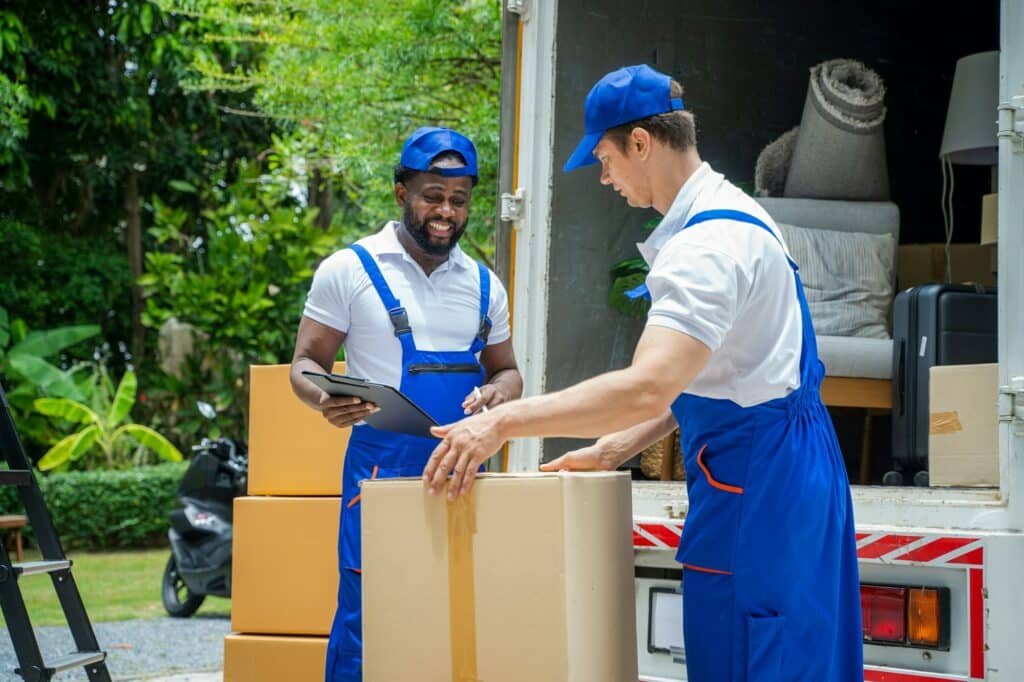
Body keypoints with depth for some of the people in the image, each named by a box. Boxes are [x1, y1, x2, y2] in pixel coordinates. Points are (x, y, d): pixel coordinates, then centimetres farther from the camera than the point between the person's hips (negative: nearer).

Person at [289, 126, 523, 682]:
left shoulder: (483, 285, 13)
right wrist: (324, 399, -23)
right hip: (382, 469, -4)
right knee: (366, 616, -7)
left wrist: (499, 393, -4)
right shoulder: (349, 270, 0)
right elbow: (306, 363, 1)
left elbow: (506, 370, 20)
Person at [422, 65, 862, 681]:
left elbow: (649, 389, -31)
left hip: (754, 484, -11)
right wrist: (614, 450, 14)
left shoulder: (707, 246, -19)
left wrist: (502, 423, -27)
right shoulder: (731, 215, 16)